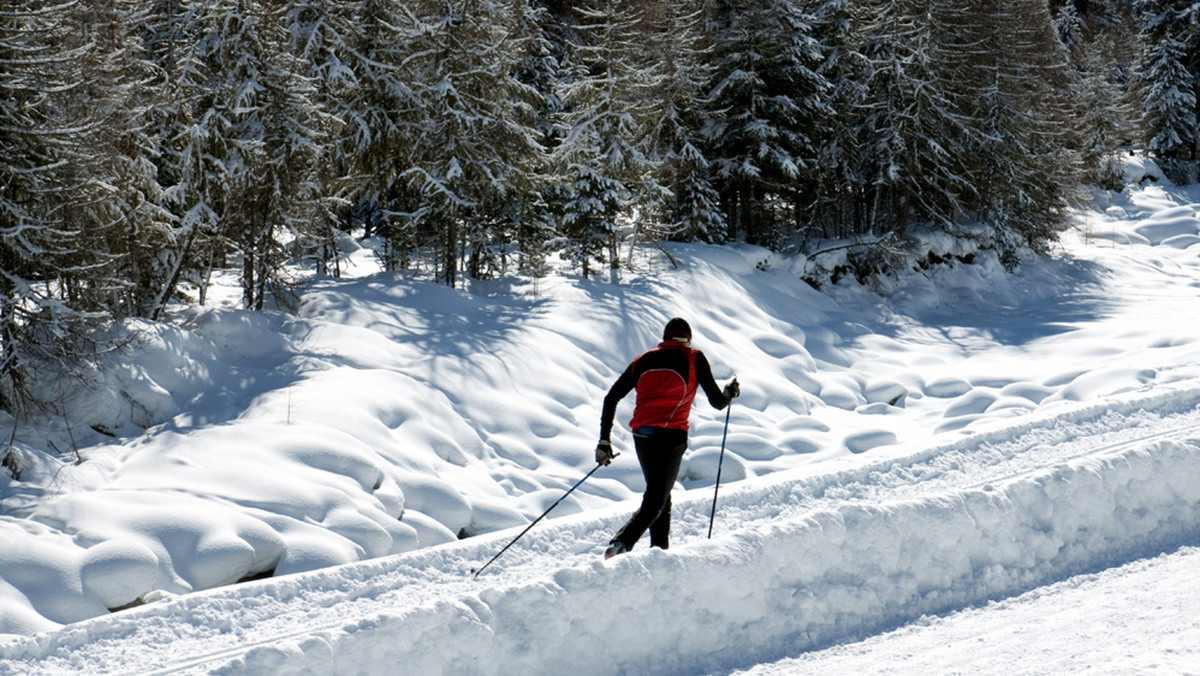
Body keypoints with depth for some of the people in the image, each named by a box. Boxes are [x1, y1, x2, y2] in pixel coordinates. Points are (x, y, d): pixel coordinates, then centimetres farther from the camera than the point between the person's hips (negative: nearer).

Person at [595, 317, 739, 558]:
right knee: (655, 501, -6)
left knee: (660, 495, 21)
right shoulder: (693, 359, 6)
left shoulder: (643, 361, 17)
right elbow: (717, 401, 5)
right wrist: (731, 391, 28)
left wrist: (604, 441, 14)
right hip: (671, 436, -5)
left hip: (642, 436, 5)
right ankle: (620, 543, -26)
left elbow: (611, 399, 11)